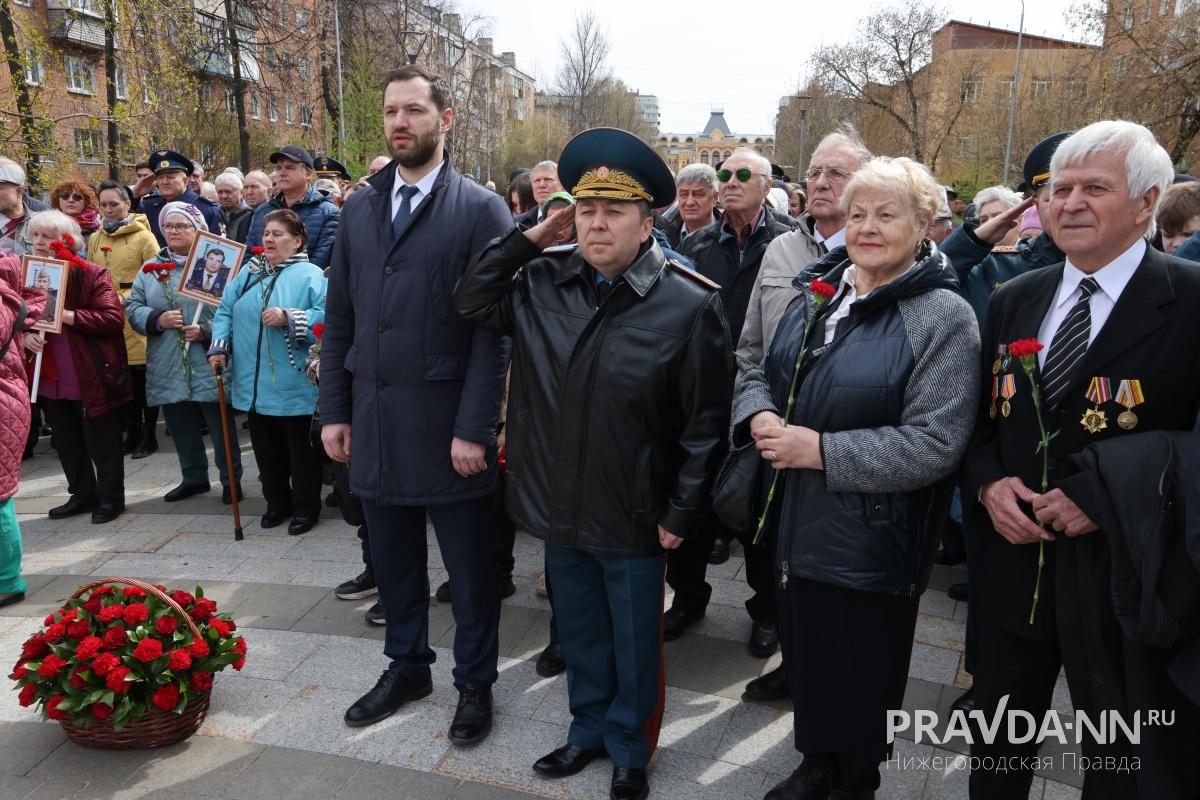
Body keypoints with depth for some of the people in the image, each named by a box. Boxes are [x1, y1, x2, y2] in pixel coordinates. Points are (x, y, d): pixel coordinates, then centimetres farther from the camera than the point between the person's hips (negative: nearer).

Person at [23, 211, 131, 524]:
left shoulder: (93, 274, -10)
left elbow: (114, 318, -19)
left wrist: (68, 316, -25)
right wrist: (25, 334, -10)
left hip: (93, 377, -6)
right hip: (50, 379, 6)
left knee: (102, 444, 5)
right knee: (67, 443, 17)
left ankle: (111, 497, 20)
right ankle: (82, 495, 32)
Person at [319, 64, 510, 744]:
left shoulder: (482, 209, -6)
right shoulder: (361, 207, 10)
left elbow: (492, 330, -11)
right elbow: (340, 318, 11)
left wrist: (475, 429, -15)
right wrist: (335, 409, 6)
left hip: (448, 426, -5)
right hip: (374, 422, 5)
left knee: (471, 567, 9)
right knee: (394, 560, 18)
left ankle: (475, 683, 30)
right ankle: (407, 668, 39)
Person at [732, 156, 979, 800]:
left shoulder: (943, 317, -13)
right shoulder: (818, 292, 6)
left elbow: (933, 444, -21)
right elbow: (760, 373, 12)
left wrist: (820, 450, -22)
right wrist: (760, 415, -10)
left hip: (870, 539, -5)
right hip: (797, 524, 6)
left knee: (860, 675, 13)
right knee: (804, 657, 21)